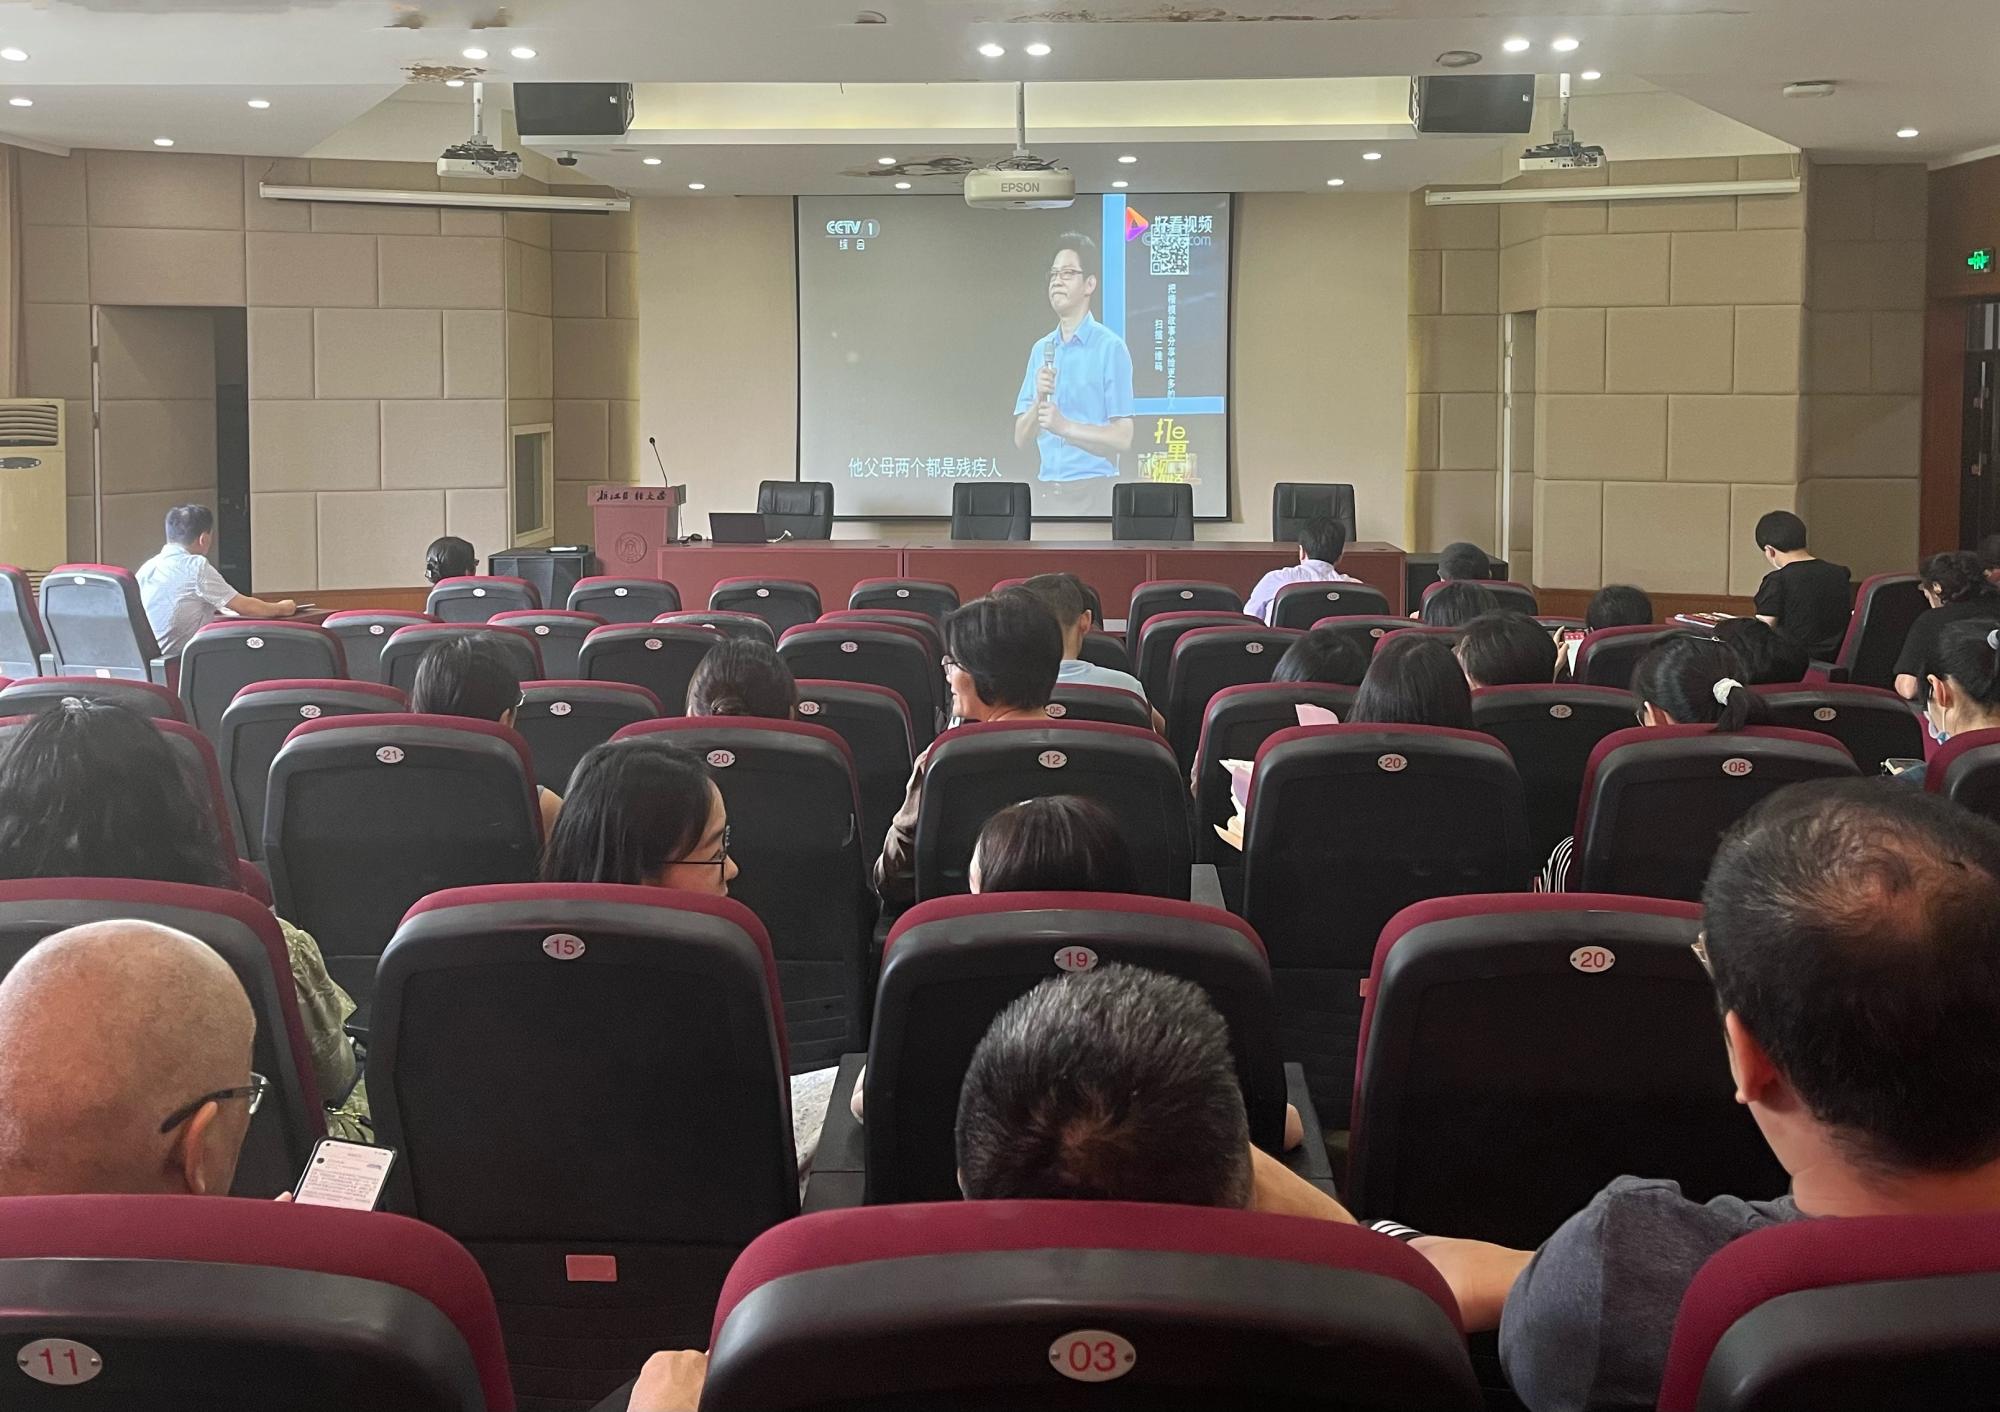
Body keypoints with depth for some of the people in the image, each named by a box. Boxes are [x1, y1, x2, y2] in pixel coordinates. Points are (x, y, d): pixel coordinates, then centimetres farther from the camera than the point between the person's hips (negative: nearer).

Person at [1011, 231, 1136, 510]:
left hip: (1092, 489, -5)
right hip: (1047, 491, 5)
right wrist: (1039, 401, -8)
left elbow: (1123, 439, -10)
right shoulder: (1041, 349, 12)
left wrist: (1065, 426, -18)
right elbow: (1021, 439, 9)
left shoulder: (1110, 347, -5)